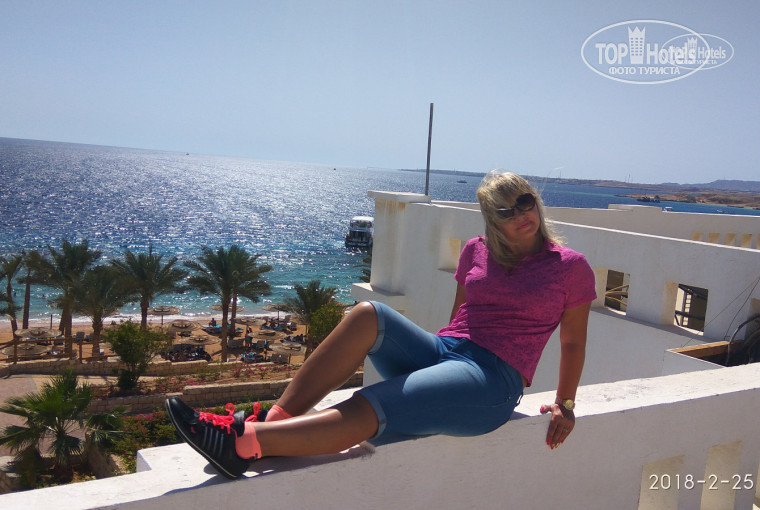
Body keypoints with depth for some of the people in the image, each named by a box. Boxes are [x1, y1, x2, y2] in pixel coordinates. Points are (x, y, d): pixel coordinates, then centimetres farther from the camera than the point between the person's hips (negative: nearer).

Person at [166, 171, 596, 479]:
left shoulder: (570, 267, 3)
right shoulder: (477, 251, 13)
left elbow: (573, 342, 9)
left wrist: (565, 403, 4)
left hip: (493, 380, -4)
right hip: (442, 351, 5)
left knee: (365, 412, -29)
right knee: (367, 315, -28)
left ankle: (242, 443, -30)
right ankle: (272, 421, -30)